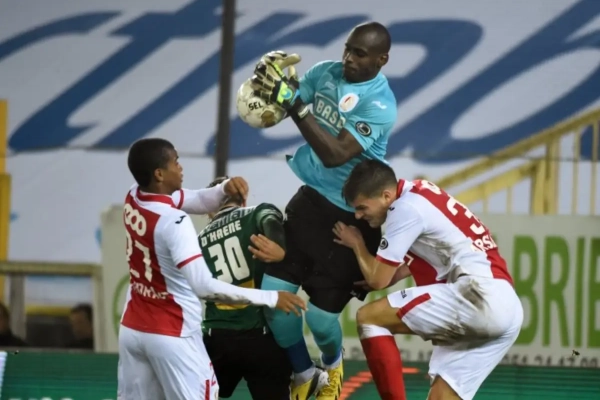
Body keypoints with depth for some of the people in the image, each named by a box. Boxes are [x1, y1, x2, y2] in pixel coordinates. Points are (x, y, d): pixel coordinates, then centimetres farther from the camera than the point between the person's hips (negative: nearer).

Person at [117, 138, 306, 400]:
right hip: (172, 334, -8)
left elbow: (200, 201, 11)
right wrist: (270, 298, -30)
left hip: (132, 328, 8)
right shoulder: (173, 222, -26)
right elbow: (204, 286, -32)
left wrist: (225, 188, -11)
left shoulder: (133, 198, -1)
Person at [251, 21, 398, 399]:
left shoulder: (379, 105, -22)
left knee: (321, 315, -3)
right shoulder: (325, 73, -1)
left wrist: (294, 104, -34)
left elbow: (335, 155, -30)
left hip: (350, 216, -6)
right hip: (312, 198, 6)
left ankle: (333, 366, 34)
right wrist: (272, 81, -17)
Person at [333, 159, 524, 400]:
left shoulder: (405, 207, -6)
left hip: (479, 296, -10)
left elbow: (378, 280, 1)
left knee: (369, 318, -3)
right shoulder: (418, 195, 22)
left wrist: (357, 245, 19)